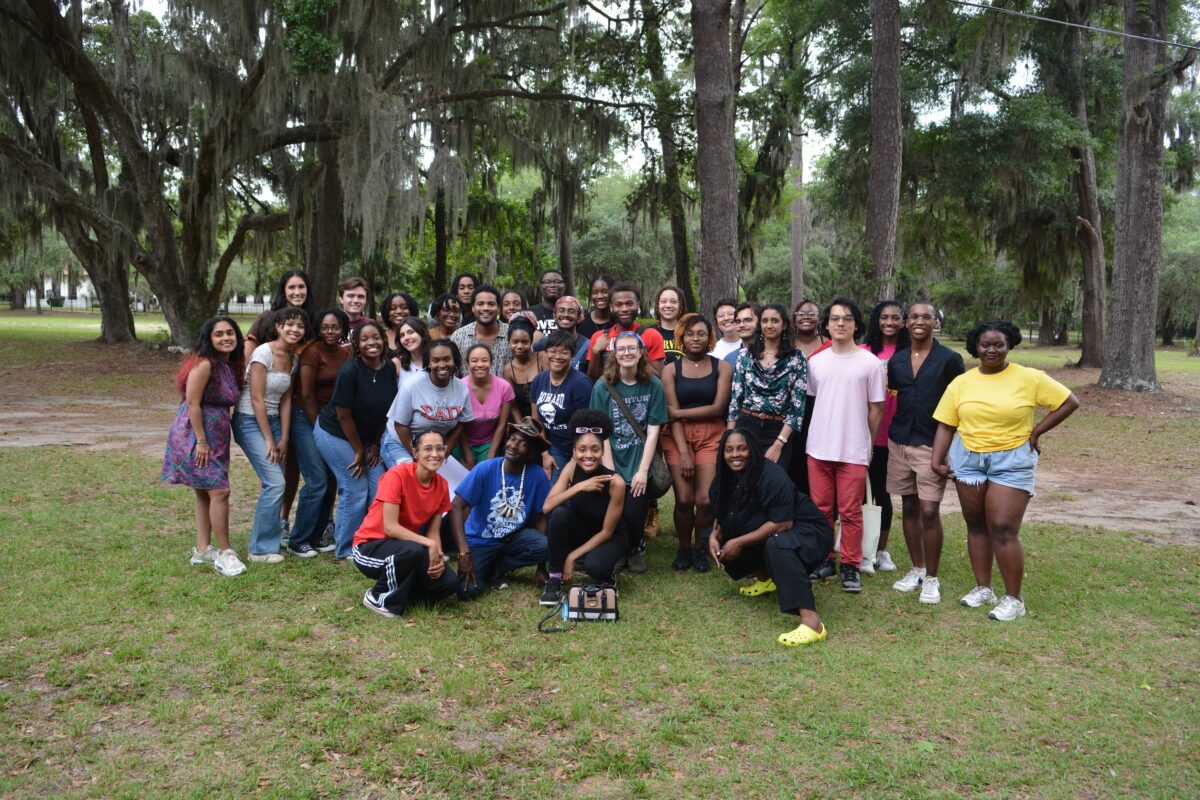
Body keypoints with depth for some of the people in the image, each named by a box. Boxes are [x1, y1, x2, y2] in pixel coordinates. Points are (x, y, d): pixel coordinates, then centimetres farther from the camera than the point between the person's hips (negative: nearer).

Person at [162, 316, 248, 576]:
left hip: (215, 435, 9)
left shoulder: (231, 364, 9)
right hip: (195, 435, -9)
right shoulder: (204, 364, -17)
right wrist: (201, 442, -20)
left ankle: (202, 550, 23)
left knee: (205, 493, 14)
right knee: (220, 491, -10)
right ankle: (225, 552, -2)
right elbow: (192, 403, -20)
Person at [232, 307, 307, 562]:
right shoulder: (264, 353, -16)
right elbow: (256, 399, -17)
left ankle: (272, 534, 24)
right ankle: (261, 549, 0)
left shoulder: (293, 358, 5)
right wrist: (269, 440, -15)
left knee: (274, 482, 3)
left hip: (272, 419, 7)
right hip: (250, 421, -7)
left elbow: (285, 400, 7)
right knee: (275, 482, -13)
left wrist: (284, 439, 2)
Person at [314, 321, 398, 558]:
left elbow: (386, 409, 2)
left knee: (380, 486, 0)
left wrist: (375, 445, 1)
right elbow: (343, 416, -19)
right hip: (334, 434, -6)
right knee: (355, 489, -8)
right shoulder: (349, 371, -23)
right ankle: (346, 549, 9)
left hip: (366, 437, 6)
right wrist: (359, 451, -11)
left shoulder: (389, 368, -6)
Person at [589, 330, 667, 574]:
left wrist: (642, 470, -9)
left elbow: (653, 431, -3)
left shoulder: (653, 386, -1)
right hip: (612, 463, 0)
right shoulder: (603, 386, -2)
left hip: (639, 463, 0)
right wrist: (610, 471, -11)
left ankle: (636, 549, 19)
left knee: (634, 513, -13)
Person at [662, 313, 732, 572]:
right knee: (684, 499, -9)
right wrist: (683, 452, -12)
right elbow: (673, 414, -3)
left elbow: (718, 408, -4)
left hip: (711, 436, 0)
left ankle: (700, 548, 15)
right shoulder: (671, 369, 5)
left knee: (705, 499, -11)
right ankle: (683, 548, 15)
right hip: (679, 437, 0)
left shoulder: (722, 367, 5)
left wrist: (680, 412, -5)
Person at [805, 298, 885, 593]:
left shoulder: (870, 363, -2)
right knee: (821, 508, 10)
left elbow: (875, 408, 2)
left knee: (850, 511, 2)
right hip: (818, 447, 3)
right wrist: (815, 435, 10)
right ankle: (824, 559, 23)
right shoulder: (816, 362, 7)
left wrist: (870, 445, 4)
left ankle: (850, 566, 13)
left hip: (854, 450, -3)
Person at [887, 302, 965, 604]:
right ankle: (917, 570, 24)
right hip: (899, 442, 4)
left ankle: (931, 579, 7)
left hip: (931, 444, -4)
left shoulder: (949, 360, -4)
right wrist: (892, 434, 9)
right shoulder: (896, 360, 8)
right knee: (908, 508, 11)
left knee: (929, 511, -6)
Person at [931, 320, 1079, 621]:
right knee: (976, 526, 12)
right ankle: (983, 588, 25)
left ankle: (1013, 599, 5)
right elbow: (945, 425, 2)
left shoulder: (1029, 378, -5)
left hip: (1012, 461, -3)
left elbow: (1070, 402, -2)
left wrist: (1036, 432, -6)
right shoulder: (961, 383, 2)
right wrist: (937, 461, -7)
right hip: (968, 459, 4)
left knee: (1003, 529, -8)